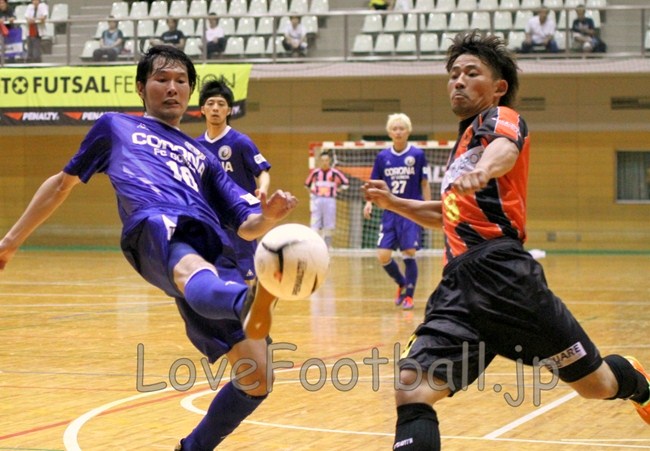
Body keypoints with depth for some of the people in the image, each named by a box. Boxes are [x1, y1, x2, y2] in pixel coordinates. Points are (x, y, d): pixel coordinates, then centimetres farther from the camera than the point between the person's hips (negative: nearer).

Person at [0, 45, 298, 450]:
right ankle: (248, 304, -81)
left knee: (256, 380, -11)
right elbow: (63, 183, 41)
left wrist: (269, 216, 1)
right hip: (156, 227, -5)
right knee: (199, 275, -44)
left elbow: (248, 226, 25)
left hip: (212, 245, 5)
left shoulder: (203, 158, 36)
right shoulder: (116, 127, 33)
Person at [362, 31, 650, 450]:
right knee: (411, 390, -16)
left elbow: (505, 149, -25)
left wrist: (482, 169, -49)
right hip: (458, 286, 7)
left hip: (501, 274, -7)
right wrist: (393, 202, 27)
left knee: (598, 384, 4)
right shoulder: (463, 143, 26)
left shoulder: (500, 117, 2)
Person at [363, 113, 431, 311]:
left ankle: (409, 295, 9)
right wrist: (369, 203, -6)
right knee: (383, 255, -4)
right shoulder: (382, 157, 4)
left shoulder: (417, 155, -3)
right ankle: (401, 284, 23)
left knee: (409, 254, -8)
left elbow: (424, 184, 2)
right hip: (390, 212, 3)